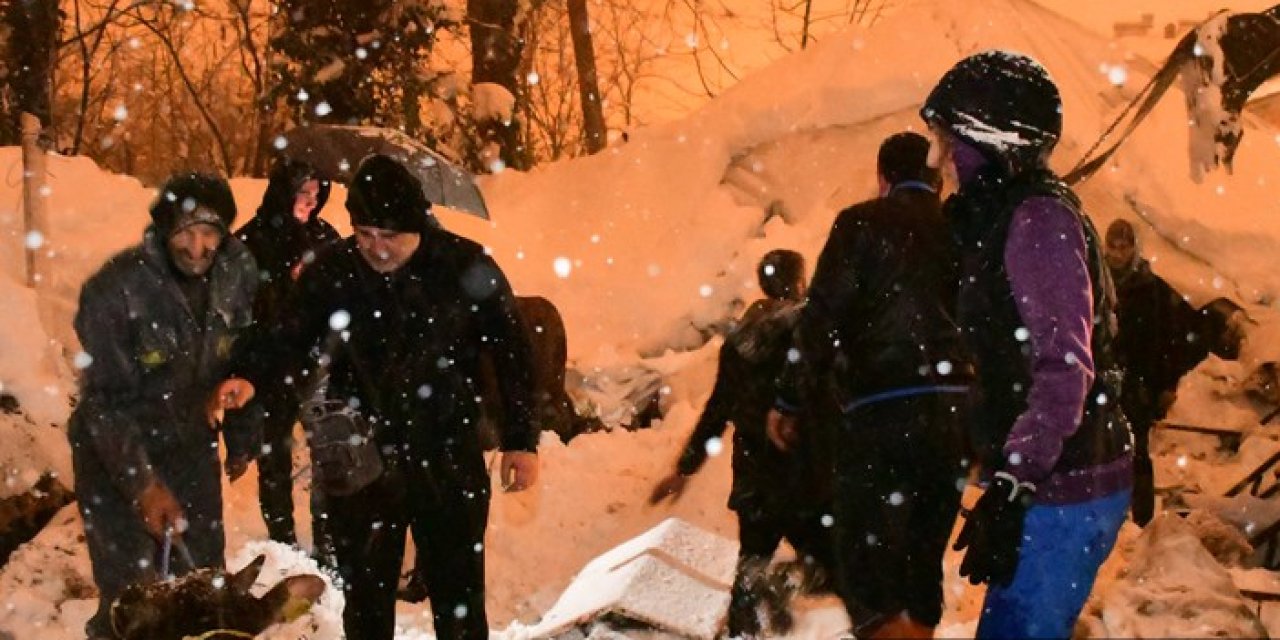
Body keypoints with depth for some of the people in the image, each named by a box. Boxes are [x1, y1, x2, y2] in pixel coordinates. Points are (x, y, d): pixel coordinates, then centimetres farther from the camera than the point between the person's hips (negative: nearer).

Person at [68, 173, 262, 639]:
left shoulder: (237, 270, -10)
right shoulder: (113, 290, -25)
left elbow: (243, 362, 5)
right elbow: (103, 401, -21)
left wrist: (243, 437, 12)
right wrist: (143, 483, -24)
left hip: (192, 448, 5)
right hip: (116, 456, -5)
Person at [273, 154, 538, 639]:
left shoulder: (466, 266, -9)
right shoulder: (330, 272, -6)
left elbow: (511, 354, 0)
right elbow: (289, 344, 2)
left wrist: (521, 440, 0)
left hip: (449, 458, -1)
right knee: (366, 599, 14)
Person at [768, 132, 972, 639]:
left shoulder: (863, 223, 0)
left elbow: (822, 318, -5)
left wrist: (790, 401, 4)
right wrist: (982, 420, 22)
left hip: (882, 411, -5)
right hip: (957, 412, 5)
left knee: (867, 573, -5)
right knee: (922, 565, 16)